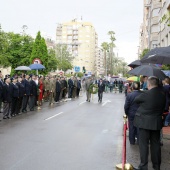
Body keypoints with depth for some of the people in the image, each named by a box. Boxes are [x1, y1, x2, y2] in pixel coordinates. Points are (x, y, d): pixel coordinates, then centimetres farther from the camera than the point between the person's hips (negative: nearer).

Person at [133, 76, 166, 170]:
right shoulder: (163, 94, 0)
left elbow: (136, 100, -1)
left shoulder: (146, 94, -18)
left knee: (143, 144, 3)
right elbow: (163, 108, 9)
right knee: (155, 144, 15)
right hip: (157, 123, 6)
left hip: (145, 122, -6)